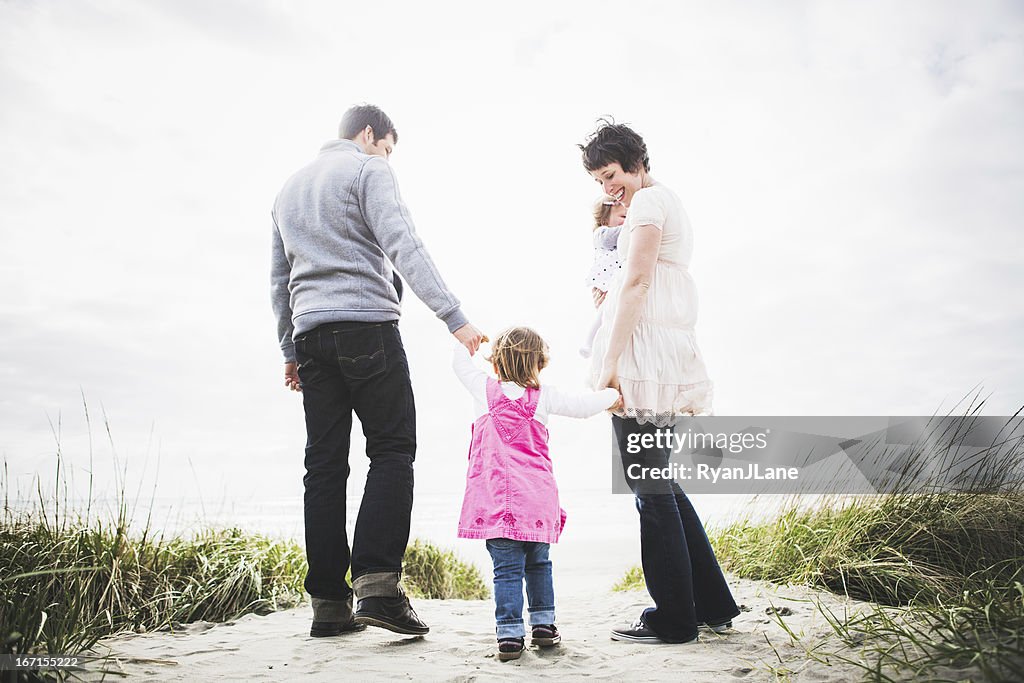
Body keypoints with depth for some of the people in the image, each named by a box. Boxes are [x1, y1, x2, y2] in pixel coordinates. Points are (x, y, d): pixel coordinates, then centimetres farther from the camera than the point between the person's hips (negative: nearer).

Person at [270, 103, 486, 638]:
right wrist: (453, 317, -18)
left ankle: (329, 603, 4)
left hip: (310, 334, 7)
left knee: (324, 464, 5)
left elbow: (279, 281, 26)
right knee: (392, 450, -3)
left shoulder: (289, 188, 27)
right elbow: (403, 246, -12)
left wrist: (289, 350, 28)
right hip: (366, 324, -7)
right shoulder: (367, 169, 4)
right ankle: (377, 585, -15)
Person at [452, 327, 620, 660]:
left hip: (496, 498, -2)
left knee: (506, 568, -2)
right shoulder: (544, 396, 5)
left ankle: (510, 634, -4)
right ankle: (543, 624, 25)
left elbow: (459, 362, 20)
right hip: (537, 497, 2)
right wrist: (612, 394, 31)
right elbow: (583, 405, 12)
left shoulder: (484, 388, 4)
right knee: (538, 563, 18)